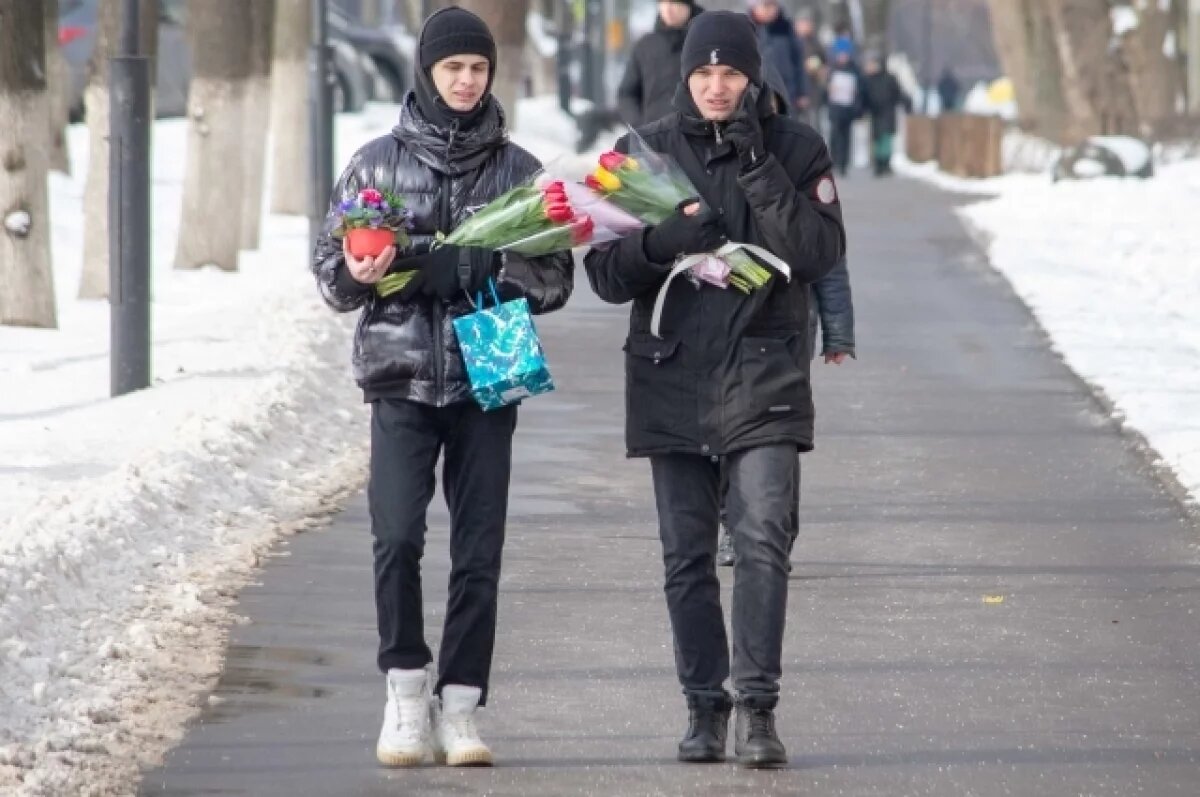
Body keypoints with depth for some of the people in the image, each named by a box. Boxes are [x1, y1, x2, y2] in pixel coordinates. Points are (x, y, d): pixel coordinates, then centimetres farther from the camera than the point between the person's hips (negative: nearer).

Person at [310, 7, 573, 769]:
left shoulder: (519, 169, 8)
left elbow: (555, 279, 5)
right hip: (403, 376, -1)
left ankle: (459, 707, 6)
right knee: (397, 536, -14)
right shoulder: (378, 162, 6)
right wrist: (360, 272, -14)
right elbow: (330, 269, 8)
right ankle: (406, 690, 1)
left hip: (488, 379, 1)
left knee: (479, 554, -1)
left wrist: (473, 267, -12)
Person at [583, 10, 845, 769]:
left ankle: (759, 706, -12)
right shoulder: (647, 151, 5)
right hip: (672, 378, 2)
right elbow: (607, 272, 4)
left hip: (764, 375, -2)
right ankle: (705, 707, 13)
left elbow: (820, 252, -11)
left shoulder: (795, 148, 1)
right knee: (687, 555, 5)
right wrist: (663, 241, -17)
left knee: (763, 540, -14)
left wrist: (758, 169, -18)